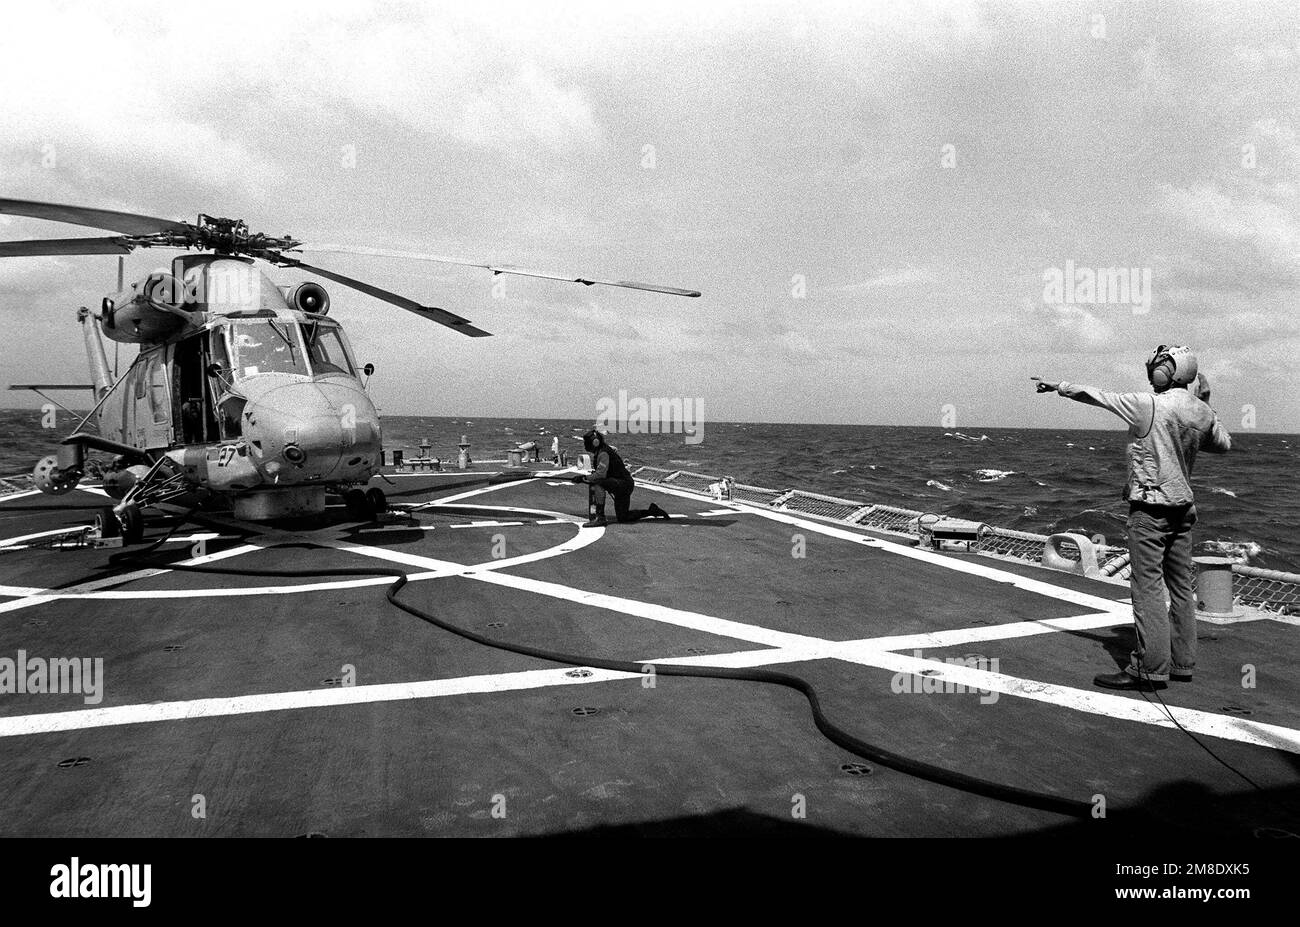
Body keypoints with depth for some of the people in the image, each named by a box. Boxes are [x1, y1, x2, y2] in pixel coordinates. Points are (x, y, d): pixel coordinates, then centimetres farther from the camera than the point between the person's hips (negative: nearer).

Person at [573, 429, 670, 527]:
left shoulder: (603, 453, -18)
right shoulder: (598, 452, 13)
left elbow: (600, 474, -27)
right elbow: (598, 473, 19)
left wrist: (583, 478, -21)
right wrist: (585, 478, 6)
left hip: (624, 483, -10)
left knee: (597, 484, -30)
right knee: (623, 518, 15)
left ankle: (599, 518, -28)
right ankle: (651, 511, 26)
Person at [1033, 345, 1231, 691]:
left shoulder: (1149, 406, -15)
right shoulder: (1204, 414, 4)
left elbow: (1095, 395, -7)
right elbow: (1223, 444, 24)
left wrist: (1059, 386, 5)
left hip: (1150, 507, -7)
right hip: (1183, 507, 7)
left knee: (1148, 588, -6)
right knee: (1181, 586, 12)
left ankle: (1150, 669, -4)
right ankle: (1182, 663, 20)